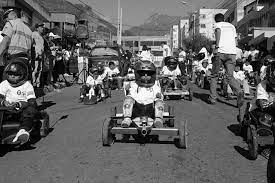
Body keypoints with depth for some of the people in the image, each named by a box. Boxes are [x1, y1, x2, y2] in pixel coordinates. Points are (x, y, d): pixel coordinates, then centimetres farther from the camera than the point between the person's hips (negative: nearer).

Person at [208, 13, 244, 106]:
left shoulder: (217, 25, 11)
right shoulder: (232, 26, 26)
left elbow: (218, 31, -15)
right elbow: (235, 42, 21)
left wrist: (217, 47, -22)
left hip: (221, 52, -4)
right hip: (232, 53, 4)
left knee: (214, 75, 9)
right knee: (230, 76, 3)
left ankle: (212, 98, 9)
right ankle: (239, 92, -24)